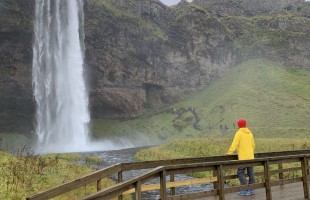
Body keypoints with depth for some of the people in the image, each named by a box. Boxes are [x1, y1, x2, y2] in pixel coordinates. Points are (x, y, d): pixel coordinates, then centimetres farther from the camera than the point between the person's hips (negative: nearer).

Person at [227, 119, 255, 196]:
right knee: (250, 173, 10)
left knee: (240, 173, -3)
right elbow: (253, 145, 17)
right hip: (250, 157, 7)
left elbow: (234, 144, -15)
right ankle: (251, 189, 14)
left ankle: (246, 190, -8)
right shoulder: (250, 133, 12)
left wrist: (230, 152, -10)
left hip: (243, 157, -7)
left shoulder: (239, 133, -9)